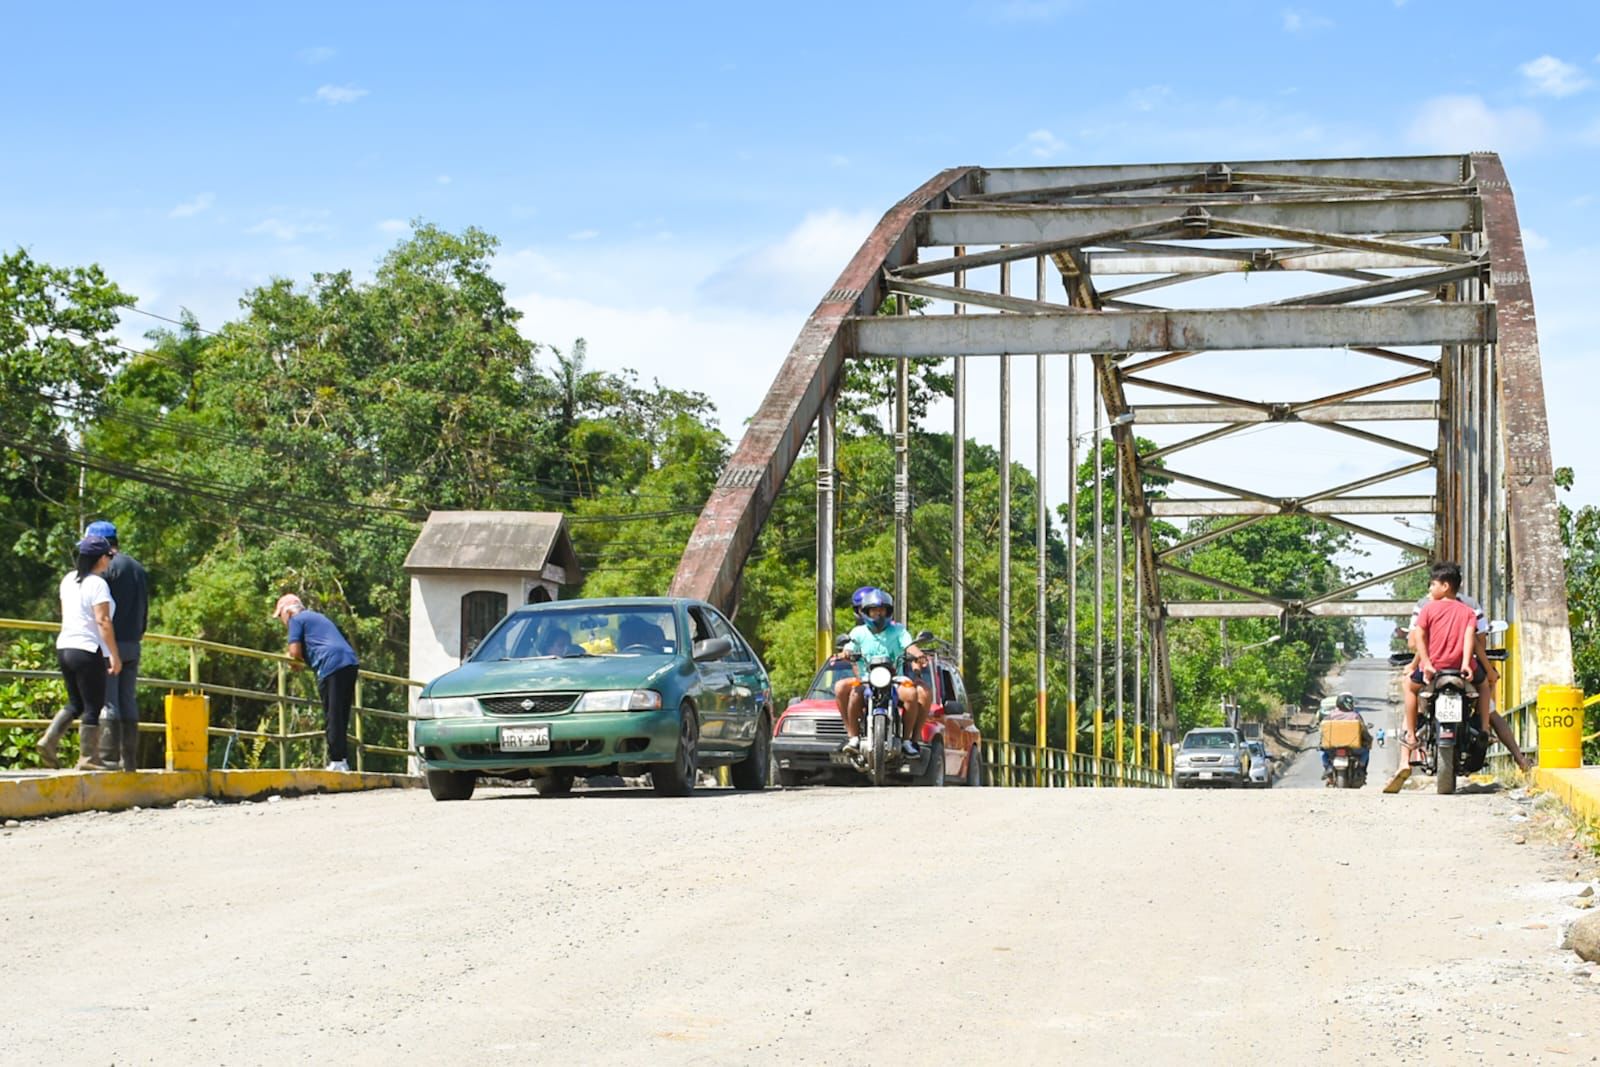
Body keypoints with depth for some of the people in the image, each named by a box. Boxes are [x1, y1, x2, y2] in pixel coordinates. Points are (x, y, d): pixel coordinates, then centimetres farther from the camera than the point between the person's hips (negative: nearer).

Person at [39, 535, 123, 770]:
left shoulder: (68, 579, 11)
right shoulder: (97, 583, -12)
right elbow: (103, 621, -17)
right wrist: (115, 655, -15)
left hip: (64, 646, 8)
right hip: (89, 650, -8)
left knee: (75, 704, 17)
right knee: (92, 707, 0)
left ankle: (49, 740, 1)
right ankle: (89, 757, 0)